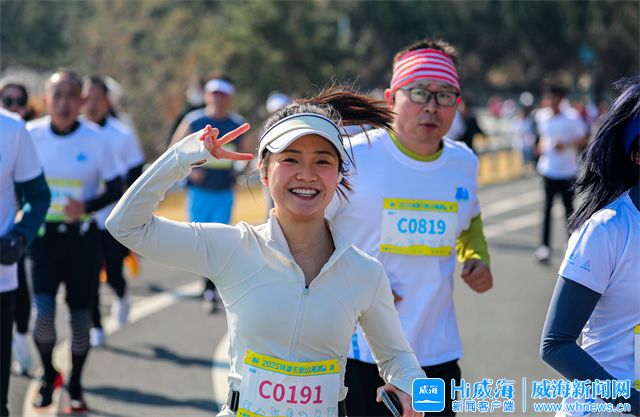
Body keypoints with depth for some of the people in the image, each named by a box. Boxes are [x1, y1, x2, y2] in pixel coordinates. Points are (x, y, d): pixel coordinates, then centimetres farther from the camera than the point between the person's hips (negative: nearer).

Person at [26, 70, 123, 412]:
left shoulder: (96, 139, -7)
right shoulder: (31, 134, -3)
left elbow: (116, 190, -2)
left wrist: (86, 207, -18)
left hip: (83, 235, 0)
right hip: (43, 233, 0)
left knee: (80, 312, 4)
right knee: (44, 310, -12)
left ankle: (75, 386, 24)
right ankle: (48, 375, 15)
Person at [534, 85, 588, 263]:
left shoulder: (572, 117, -9)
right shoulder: (541, 116, 5)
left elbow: (583, 138, -6)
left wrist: (566, 144, -19)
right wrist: (541, 146, 4)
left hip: (568, 170, -2)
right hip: (548, 169, 2)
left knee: (568, 207, 9)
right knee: (547, 207, -4)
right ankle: (545, 246, -7)